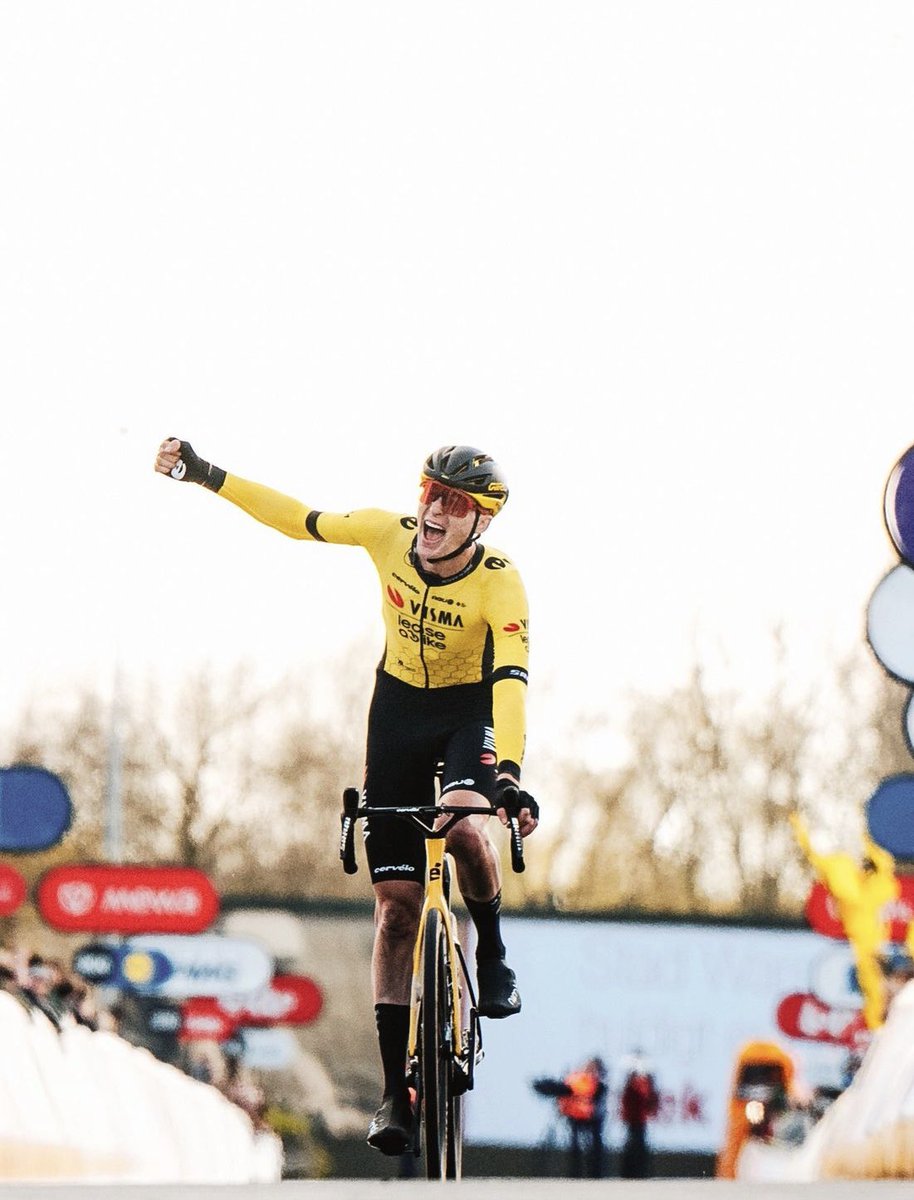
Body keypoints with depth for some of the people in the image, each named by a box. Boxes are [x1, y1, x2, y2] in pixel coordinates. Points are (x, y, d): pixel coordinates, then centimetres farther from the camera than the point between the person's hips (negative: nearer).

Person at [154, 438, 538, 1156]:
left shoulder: (499, 581, -26)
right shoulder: (390, 535, -17)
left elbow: (511, 679, -38)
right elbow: (300, 520, -4)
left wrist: (508, 772, -51)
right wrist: (205, 475, -5)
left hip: (469, 713, -3)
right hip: (399, 709, 3)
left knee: (463, 825, -36)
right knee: (396, 901, -3)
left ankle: (493, 952, -3)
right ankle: (395, 1090, 0)